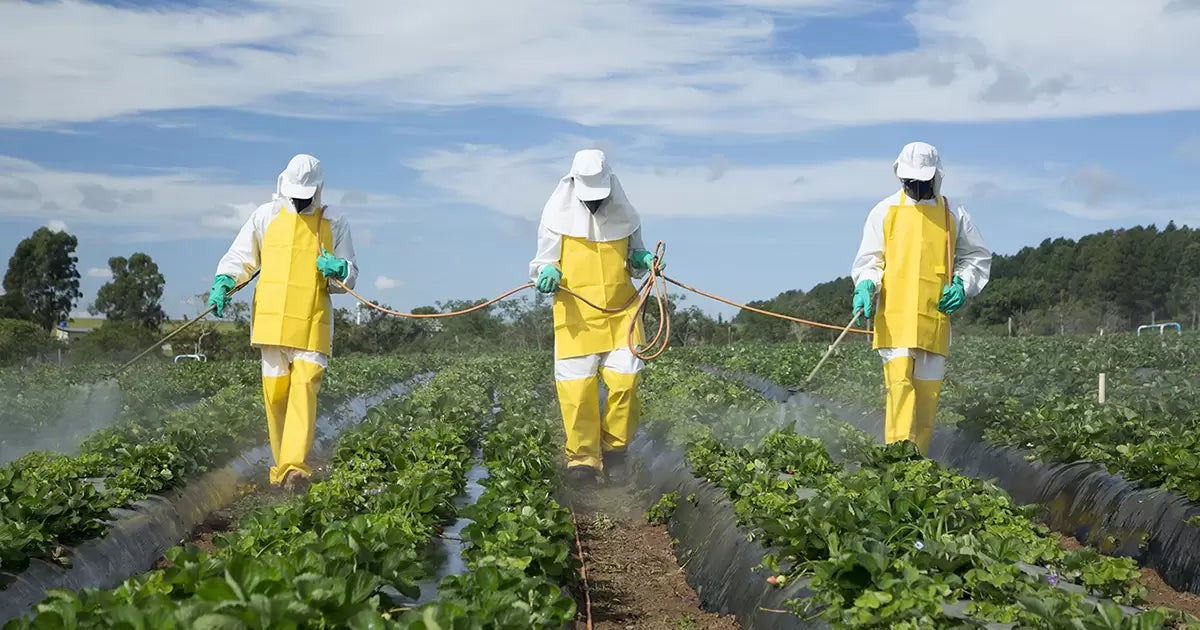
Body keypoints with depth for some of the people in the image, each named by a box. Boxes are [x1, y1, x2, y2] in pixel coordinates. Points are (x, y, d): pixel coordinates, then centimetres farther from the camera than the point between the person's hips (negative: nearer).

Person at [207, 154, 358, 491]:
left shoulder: (334, 225, 9)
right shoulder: (265, 217, 10)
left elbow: (350, 276, 13)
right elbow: (240, 257, 14)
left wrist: (338, 270, -11)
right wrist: (222, 283, -5)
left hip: (312, 323, -1)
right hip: (271, 320, 2)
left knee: (305, 387, -16)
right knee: (275, 392, 3)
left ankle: (294, 466, -23)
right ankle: (281, 464, 16)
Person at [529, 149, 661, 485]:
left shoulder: (624, 214, 5)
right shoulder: (558, 215, -1)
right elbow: (544, 260, 6)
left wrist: (643, 259, -3)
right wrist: (548, 273, -16)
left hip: (621, 310, 2)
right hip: (575, 313, -2)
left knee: (625, 378, -7)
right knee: (576, 385, -6)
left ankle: (615, 448, 14)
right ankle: (583, 458, 7)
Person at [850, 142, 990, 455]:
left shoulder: (953, 216, 13)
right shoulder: (885, 211, 10)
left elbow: (978, 257, 22)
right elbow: (869, 260, 12)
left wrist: (963, 286, 3)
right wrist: (865, 286, -8)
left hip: (935, 318, 2)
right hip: (894, 316, -2)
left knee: (928, 390, 3)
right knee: (899, 382, -17)